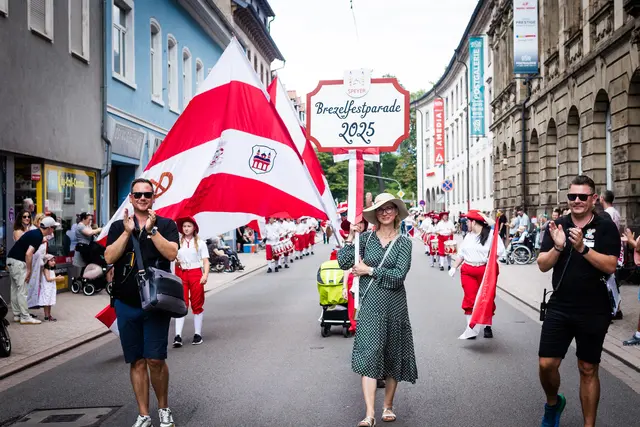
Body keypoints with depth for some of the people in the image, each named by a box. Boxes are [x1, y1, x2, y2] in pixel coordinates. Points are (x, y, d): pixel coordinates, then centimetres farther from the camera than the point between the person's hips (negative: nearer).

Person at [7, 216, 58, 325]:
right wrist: (29, 270, -17)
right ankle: (25, 317, -4)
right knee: (22, 290, -6)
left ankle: (17, 315, 20)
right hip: (18, 262, -10)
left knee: (15, 289, 13)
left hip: (11, 259, 10)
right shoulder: (38, 236, -16)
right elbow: (28, 253, -25)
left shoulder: (35, 233, 13)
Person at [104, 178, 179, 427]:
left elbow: (171, 253, -11)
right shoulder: (118, 227, 10)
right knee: (136, 361, 7)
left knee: (155, 359, -8)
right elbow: (109, 257, -3)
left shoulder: (166, 225, 5)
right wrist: (128, 231, -11)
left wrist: (151, 229, -15)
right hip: (126, 304, 3)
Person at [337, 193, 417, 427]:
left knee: (393, 355, 11)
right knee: (369, 354, -9)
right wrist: (350, 237, -9)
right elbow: (344, 263, -3)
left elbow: (398, 276, -12)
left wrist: (369, 271, -10)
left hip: (394, 304, 1)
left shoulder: (404, 241, -1)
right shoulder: (366, 237, 2)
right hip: (370, 304, 0)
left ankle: (388, 406, 28)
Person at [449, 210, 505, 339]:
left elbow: (499, 250, -12)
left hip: (486, 271, -5)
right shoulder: (468, 236, 14)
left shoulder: (490, 234, -7)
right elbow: (461, 253, 19)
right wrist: (454, 267, 12)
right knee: (470, 299, -2)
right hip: (468, 271, 5)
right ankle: (471, 330, -1)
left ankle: (487, 327, 21)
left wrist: (489, 261, -21)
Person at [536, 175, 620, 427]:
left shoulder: (606, 228, -3)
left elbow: (610, 266, -14)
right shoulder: (558, 226, 4)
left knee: (588, 369, 8)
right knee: (547, 364, -1)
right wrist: (558, 247, -18)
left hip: (593, 311, -2)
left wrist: (582, 247, -25)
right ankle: (553, 403, 29)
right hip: (559, 308, 2)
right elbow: (543, 266, 0)